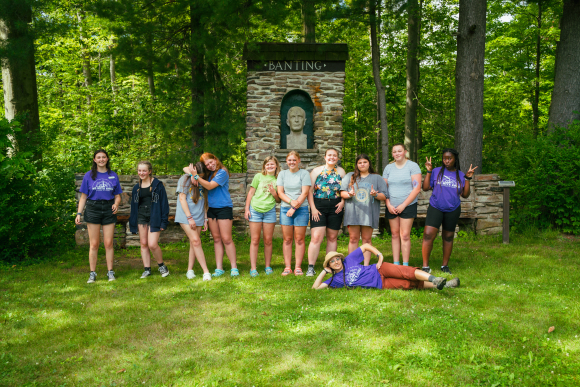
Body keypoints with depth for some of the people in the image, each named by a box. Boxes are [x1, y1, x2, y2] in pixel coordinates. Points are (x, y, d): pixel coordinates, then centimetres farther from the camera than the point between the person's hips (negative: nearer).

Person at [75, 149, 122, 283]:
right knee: (94, 244, 0)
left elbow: (117, 196, 12)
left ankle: (110, 272, 9)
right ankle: (92, 273, 8)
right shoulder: (89, 175, 6)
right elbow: (83, 197, 6)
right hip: (93, 210, -1)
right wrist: (78, 213, -3)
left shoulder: (113, 176, 9)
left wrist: (116, 204, -10)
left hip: (109, 210, 1)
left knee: (108, 243, 1)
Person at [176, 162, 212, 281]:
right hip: (185, 216, -5)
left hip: (198, 217, 5)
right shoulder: (186, 179, -2)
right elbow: (182, 199, -5)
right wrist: (190, 217, -11)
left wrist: (205, 219, 11)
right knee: (196, 241, -13)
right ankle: (206, 271, -14)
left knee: (194, 243, 3)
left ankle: (190, 270, 12)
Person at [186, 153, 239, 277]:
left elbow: (209, 186, -18)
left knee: (226, 239, -7)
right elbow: (186, 168, 18)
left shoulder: (222, 172, -9)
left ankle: (234, 268, 1)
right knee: (216, 239, 8)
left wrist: (196, 176, -17)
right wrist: (191, 173, -5)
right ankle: (219, 268, 12)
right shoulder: (208, 174, 11)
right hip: (211, 209, 7)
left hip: (224, 208, -7)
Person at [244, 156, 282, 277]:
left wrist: (274, 193, -9)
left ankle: (268, 266, 18)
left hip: (270, 211, 1)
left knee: (268, 240, 5)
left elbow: (279, 200, 11)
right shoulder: (258, 176, 5)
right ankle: (253, 268, 5)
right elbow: (251, 192, 7)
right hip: (255, 210, -1)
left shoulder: (278, 179, 8)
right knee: (255, 240, 0)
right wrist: (246, 209, 2)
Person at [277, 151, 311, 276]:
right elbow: (280, 192, 5)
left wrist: (294, 208, -11)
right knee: (287, 239, 2)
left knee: (299, 239, 0)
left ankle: (298, 267, 5)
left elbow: (305, 193, -6)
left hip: (301, 209, -2)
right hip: (285, 209, 2)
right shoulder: (282, 174, 11)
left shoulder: (304, 174, 2)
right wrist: (291, 201, -12)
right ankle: (287, 267, 7)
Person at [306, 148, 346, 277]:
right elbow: (309, 191, 1)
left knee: (332, 237, 8)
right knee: (316, 237, -11)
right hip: (319, 207, -2)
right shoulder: (316, 171, 5)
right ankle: (311, 267, -7)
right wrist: (313, 208, -8)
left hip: (335, 207, 2)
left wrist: (342, 202, -5)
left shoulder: (341, 172, 11)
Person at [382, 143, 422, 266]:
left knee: (405, 235, -7)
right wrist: (388, 205, -3)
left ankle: (405, 265, 0)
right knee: (394, 235, 6)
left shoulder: (413, 166, -2)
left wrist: (403, 205, -11)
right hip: (392, 207, 4)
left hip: (408, 206, -4)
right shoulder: (388, 168, 11)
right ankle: (395, 264, 12)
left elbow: (417, 188, -8)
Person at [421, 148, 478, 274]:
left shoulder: (460, 175, 5)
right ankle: (425, 266, -7)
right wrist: (429, 171, -9)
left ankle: (445, 266, 24)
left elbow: (465, 195, 3)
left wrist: (468, 178, -6)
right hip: (435, 208, -2)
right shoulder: (436, 171, 1)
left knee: (448, 237, 10)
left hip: (453, 210, 2)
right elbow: (425, 188, -3)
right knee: (428, 235, -15)